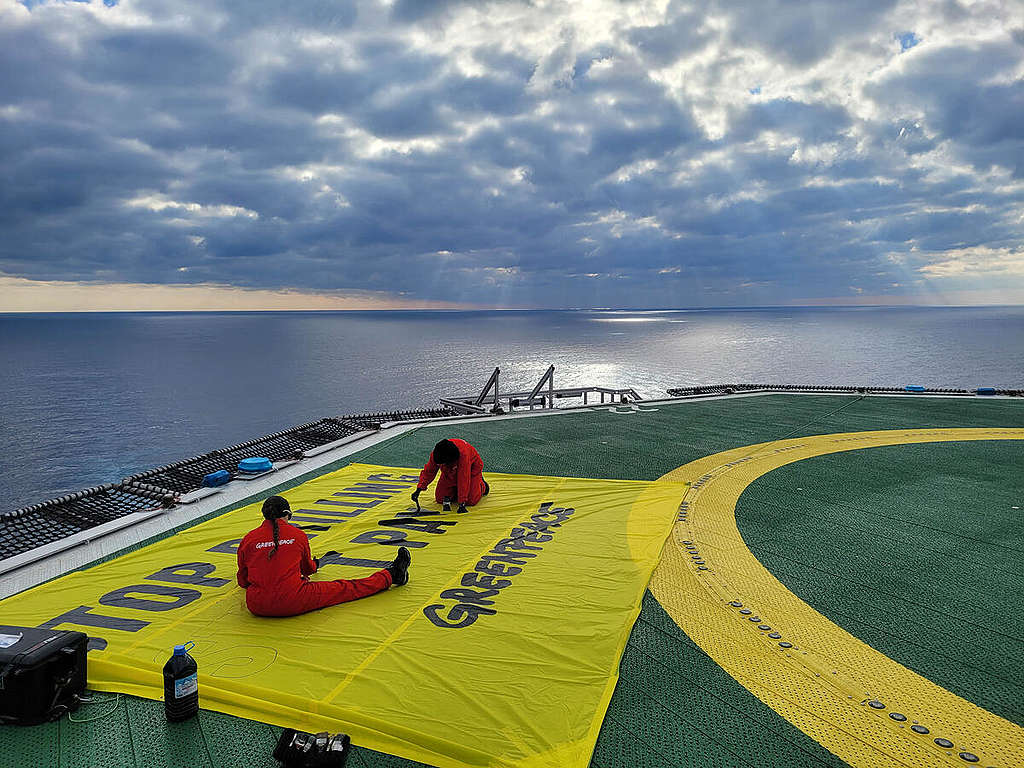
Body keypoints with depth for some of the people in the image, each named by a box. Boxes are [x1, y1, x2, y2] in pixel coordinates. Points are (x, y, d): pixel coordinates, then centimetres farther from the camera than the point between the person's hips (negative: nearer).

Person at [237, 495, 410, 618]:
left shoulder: (248, 540, 4)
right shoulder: (298, 534, 2)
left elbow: (243, 581, 14)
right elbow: (308, 569, 20)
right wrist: (313, 565, 45)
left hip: (256, 607, 2)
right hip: (293, 604, -2)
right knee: (344, 588, 11)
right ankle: (391, 575, 25)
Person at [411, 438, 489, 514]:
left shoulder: (463, 454, -44)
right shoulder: (435, 454, -29)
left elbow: (463, 479, -42)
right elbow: (428, 472, -13)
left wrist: (462, 503, -41)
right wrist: (419, 489, -24)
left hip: (471, 467, -4)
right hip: (451, 471, 4)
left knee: (471, 501, -14)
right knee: (439, 499, -7)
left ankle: (481, 484, 16)